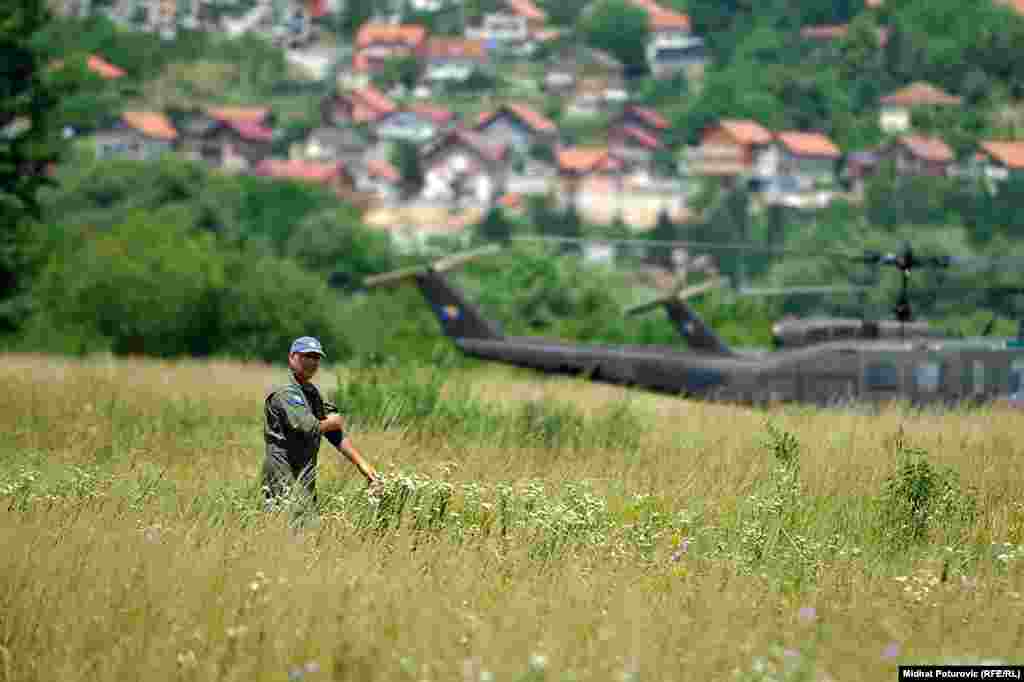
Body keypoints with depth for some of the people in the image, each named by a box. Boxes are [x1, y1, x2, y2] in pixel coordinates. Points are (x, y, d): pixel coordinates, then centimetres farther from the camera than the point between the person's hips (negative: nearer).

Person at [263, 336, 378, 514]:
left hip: (306, 478, 9)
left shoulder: (312, 392, 18)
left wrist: (362, 464, 9)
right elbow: (306, 428, -25)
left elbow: (337, 435, 18)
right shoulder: (286, 392, -12)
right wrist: (333, 422, -4)